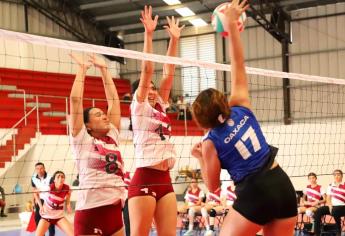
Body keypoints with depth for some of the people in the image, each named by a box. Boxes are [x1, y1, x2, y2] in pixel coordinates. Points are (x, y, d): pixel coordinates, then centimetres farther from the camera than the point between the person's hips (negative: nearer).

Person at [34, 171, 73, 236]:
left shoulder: (67, 189, -15)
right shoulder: (49, 187, -22)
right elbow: (36, 193, -4)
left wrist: (68, 206, -16)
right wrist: (40, 206, -10)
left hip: (59, 216, 2)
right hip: (46, 215, -2)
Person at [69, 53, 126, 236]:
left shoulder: (112, 137, 14)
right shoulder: (82, 140, 0)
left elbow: (113, 99, 17)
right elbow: (75, 99, -5)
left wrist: (103, 68, 18)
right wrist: (82, 68, 4)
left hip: (115, 211, 6)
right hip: (90, 212, -6)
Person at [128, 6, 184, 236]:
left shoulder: (160, 107, 17)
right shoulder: (139, 108, 0)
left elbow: (169, 73, 13)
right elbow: (147, 71, -9)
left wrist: (174, 39, 11)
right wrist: (148, 34, -13)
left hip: (165, 181, 7)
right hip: (144, 180, -7)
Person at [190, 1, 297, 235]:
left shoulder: (211, 142, -4)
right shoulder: (241, 108, 4)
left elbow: (213, 185, 4)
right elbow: (238, 65, 9)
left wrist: (200, 157, 16)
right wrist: (232, 25, 9)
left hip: (255, 193, -5)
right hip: (283, 185, 5)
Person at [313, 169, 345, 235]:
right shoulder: (330, 186, 15)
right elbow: (328, 198, 14)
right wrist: (330, 205, -5)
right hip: (332, 206, 5)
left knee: (335, 211, -39)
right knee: (318, 211, -19)